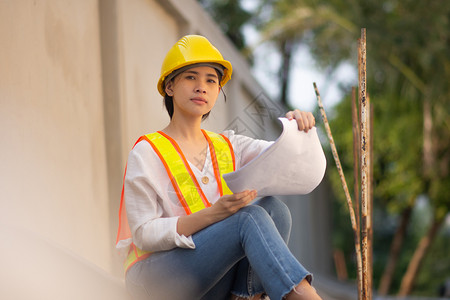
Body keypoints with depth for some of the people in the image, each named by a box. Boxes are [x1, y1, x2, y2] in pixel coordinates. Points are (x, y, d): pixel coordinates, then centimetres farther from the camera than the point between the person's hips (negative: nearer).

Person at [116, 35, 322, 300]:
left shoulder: (226, 147, 15)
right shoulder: (147, 153, -3)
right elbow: (144, 234, -11)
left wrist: (299, 126, -22)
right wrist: (215, 213, -24)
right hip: (158, 277, -6)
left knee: (274, 208, -19)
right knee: (250, 217, -27)